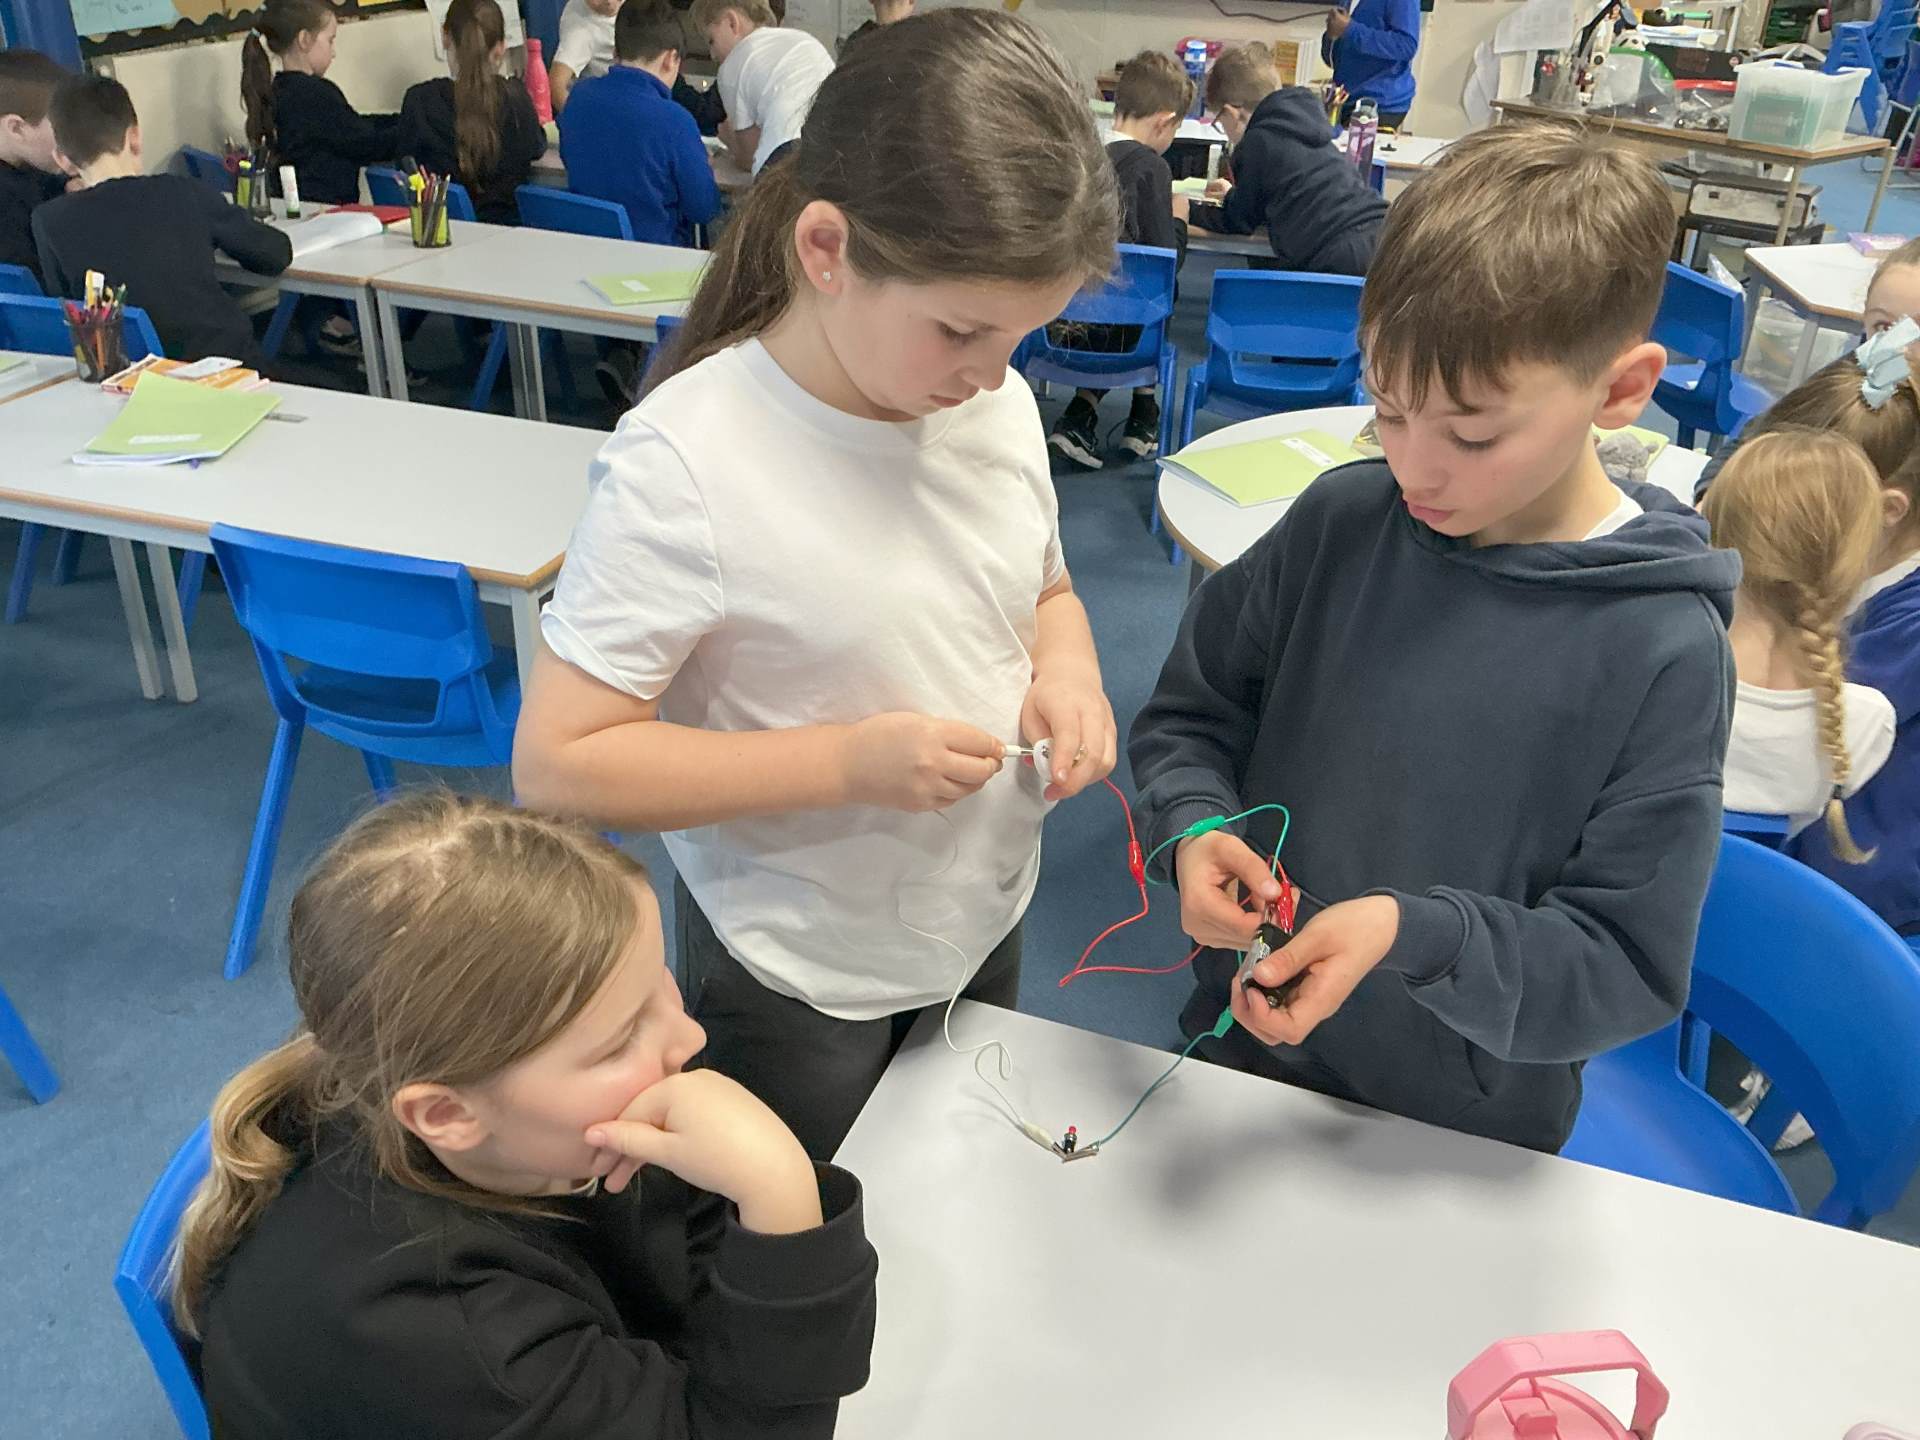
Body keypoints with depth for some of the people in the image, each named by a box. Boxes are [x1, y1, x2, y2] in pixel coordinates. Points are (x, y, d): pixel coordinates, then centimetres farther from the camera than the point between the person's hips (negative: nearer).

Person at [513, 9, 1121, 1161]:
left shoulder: (996, 404, -9)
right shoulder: (688, 462, -25)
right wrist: (847, 762, -29)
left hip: (982, 926, 6)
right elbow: (558, 765, -23)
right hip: (798, 983, -5)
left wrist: (1066, 669, -13)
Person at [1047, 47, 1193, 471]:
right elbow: (1168, 261, -10)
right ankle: (1142, 413, 31)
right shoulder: (1150, 167, -9)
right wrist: (1178, 217, 10)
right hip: (1112, 327, -4)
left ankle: (1082, 414, 19)